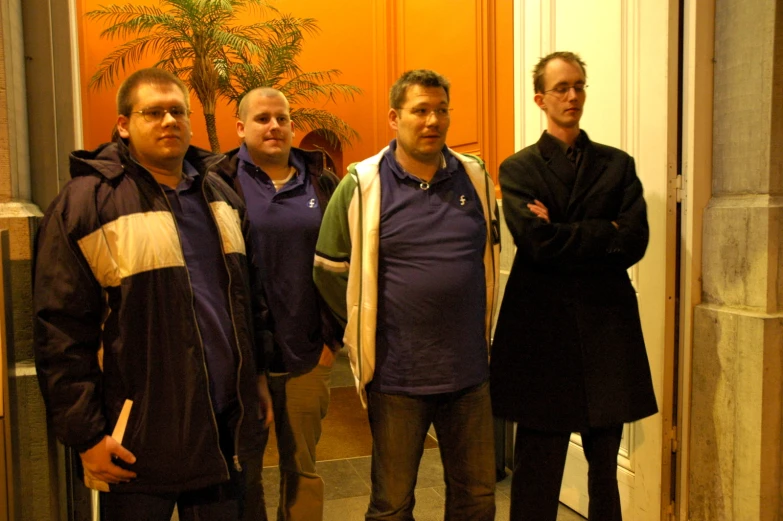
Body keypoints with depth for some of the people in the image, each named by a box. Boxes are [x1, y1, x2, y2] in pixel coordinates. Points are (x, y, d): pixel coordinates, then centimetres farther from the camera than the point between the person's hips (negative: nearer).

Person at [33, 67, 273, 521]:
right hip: (139, 441, -5)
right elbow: (61, 331, -12)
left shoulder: (220, 195, 10)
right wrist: (87, 433, -12)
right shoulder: (86, 203, -10)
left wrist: (258, 374, 15)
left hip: (227, 428, 6)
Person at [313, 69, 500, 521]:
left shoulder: (476, 178, 3)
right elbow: (329, 270, 0)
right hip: (397, 375, -3)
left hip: (469, 370, 3)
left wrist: (478, 326, 13)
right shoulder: (362, 186, -7)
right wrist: (368, 327, 2)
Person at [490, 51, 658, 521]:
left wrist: (564, 236, -9)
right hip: (543, 328, -2)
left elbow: (636, 242, -4)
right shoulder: (518, 169, 2)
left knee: (605, 462, 13)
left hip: (607, 327, 3)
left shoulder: (618, 165, 10)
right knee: (537, 469, 6)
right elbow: (536, 243, -13)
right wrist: (606, 233, -7)